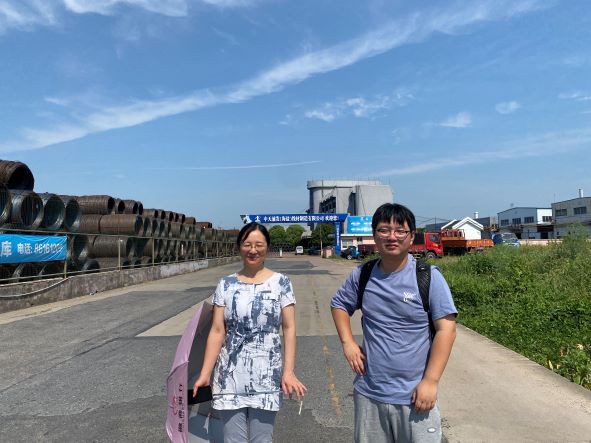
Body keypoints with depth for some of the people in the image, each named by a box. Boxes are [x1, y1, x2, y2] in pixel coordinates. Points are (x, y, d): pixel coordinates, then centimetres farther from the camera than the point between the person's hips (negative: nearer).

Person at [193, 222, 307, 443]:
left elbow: (289, 328, -4)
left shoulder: (281, 282, -2)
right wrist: (205, 373, -3)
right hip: (230, 375, 1)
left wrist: (289, 371, -11)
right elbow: (217, 331, 0)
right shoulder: (226, 284, 1)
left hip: (266, 375, -1)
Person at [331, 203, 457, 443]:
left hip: (414, 396, -3)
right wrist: (348, 342, 0)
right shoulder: (361, 275, -2)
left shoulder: (429, 276, -12)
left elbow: (446, 329, -12)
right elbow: (339, 304, 14)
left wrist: (431, 381, -14)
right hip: (368, 393, 4)